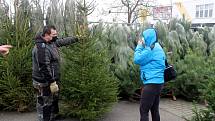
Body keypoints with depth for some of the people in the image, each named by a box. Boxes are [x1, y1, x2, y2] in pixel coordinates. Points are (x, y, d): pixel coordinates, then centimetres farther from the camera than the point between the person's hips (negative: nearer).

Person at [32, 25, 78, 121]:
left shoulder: (51, 42, 6)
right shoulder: (42, 47, -25)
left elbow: (63, 41, 22)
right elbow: (44, 67, -29)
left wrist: (76, 38, 22)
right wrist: (52, 82, -27)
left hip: (51, 80, 11)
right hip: (45, 83, -11)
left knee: (54, 102, 25)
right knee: (45, 106, 2)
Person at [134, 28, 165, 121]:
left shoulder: (150, 49, -14)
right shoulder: (157, 47, 16)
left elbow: (137, 60, -11)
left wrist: (139, 46, 1)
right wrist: (141, 46, 12)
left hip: (151, 83, -10)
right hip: (158, 82, 10)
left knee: (143, 110, -6)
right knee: (154, 109, 15)